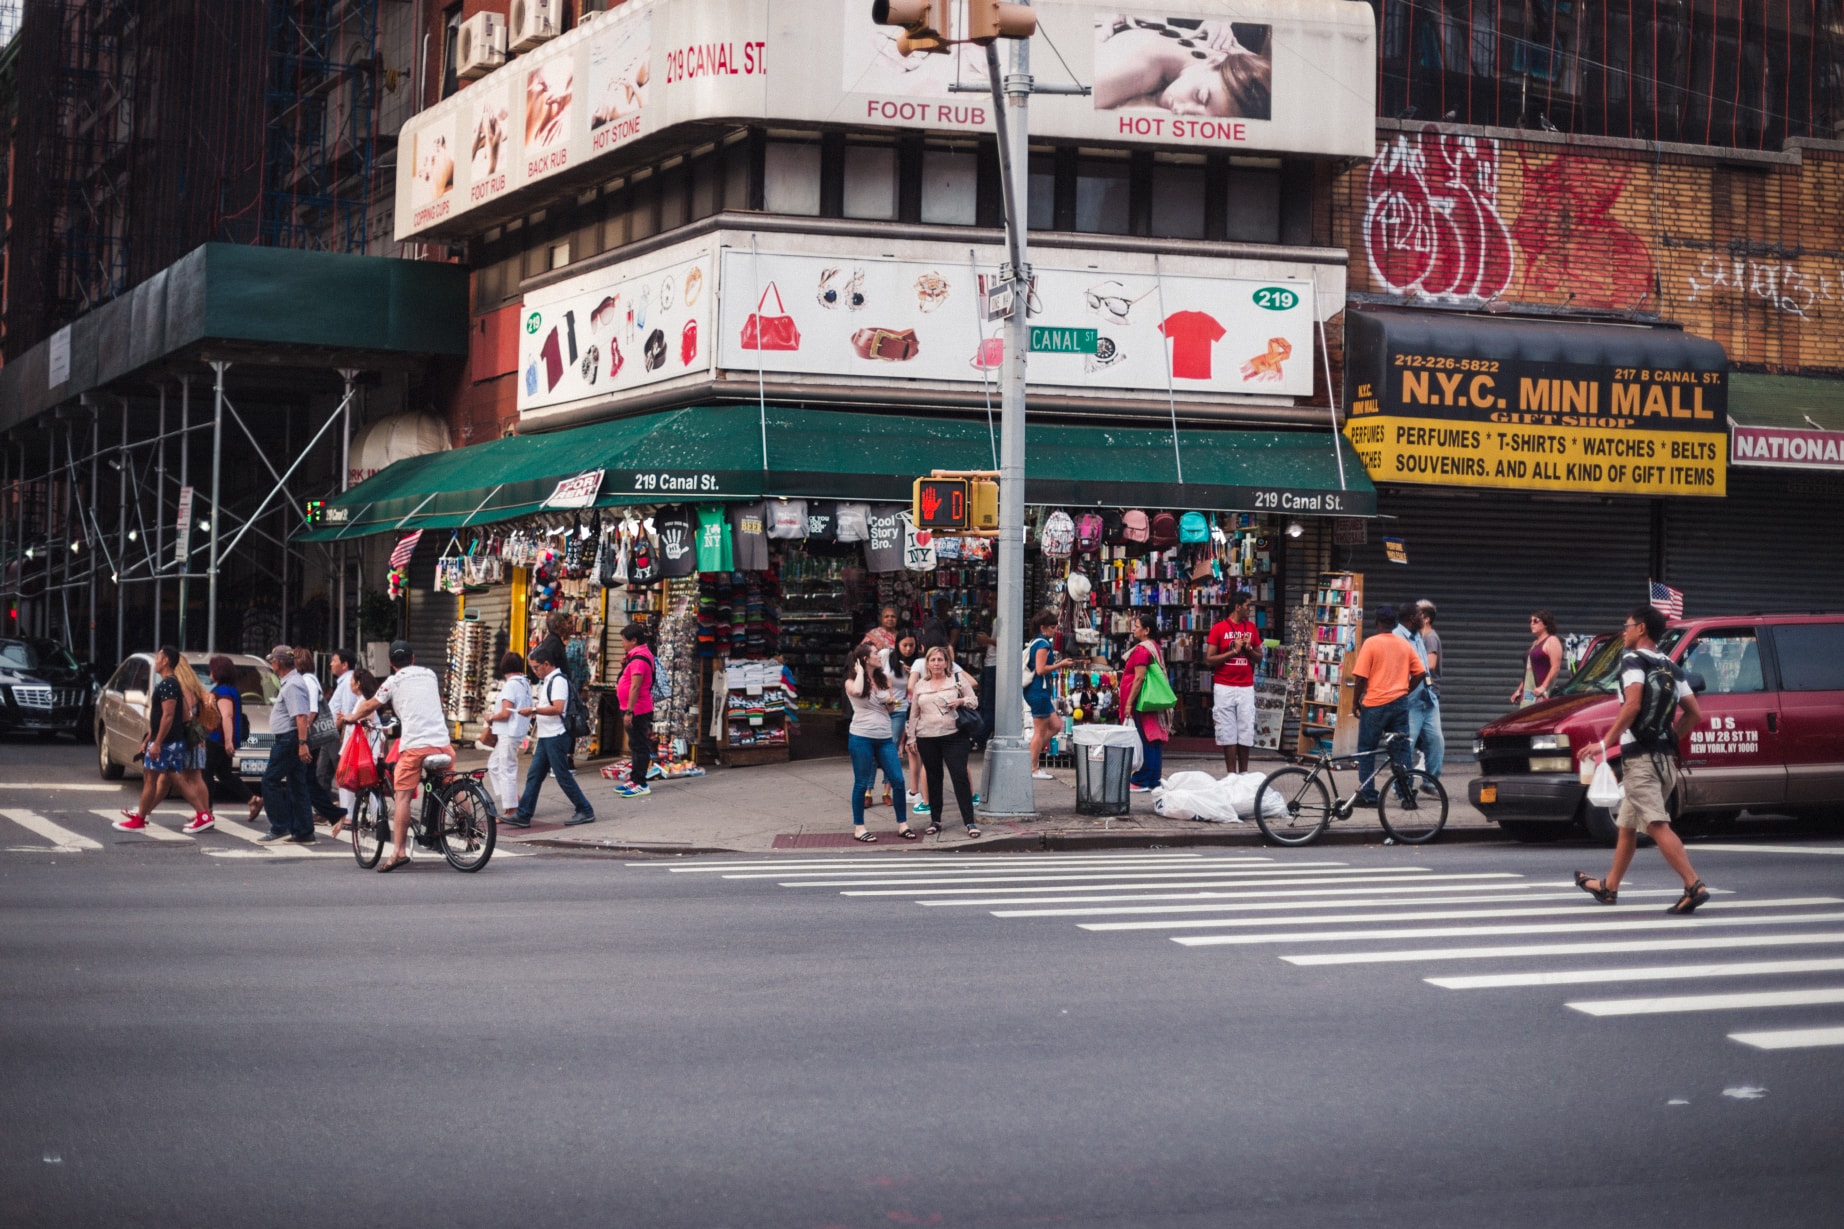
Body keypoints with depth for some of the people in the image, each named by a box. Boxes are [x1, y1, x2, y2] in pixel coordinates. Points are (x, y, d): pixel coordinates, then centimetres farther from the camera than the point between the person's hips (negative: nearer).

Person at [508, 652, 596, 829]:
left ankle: (585, 811, 4)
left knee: (563, 776, -5)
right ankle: (523, 815, 8)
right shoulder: (546, 681, 17)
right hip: (546, 736, 10)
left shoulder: (558, 680, -15)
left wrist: (533, 710, -21)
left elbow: (558, 708, -24)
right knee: (533, 775, 7)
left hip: (556, 736, -10)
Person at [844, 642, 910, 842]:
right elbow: (857, 692, -29)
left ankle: (902, 825, 10)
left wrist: (892, 701, 1)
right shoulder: (852, 681, -3)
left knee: (898, 779, 0)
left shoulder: (883, 679, 13)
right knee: (861, 783, 2)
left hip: (885, 737, 5)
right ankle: (858, 828, 11)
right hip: (861, 737, -5)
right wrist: (860, 672, -13)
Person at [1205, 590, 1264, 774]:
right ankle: (1231, 774, 2)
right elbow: (1209, 660, -7)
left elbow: (1259, 657, 14)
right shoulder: (1219, 628, -4)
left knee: (1246, 732, 2)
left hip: (1246, 688, 3)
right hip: (1224, 688, -3)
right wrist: (1233, 651, -13)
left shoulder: (1252, 628, 8)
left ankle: (1243, 774, 9)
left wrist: (1249, 649, -6)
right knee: (1228, 732, -2)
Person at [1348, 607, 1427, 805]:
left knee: (1366, 750, 6)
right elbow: (1420, 673, 7)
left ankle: (1368, 794, 4)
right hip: (1400, 704, 4)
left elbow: (1361, 677, -11)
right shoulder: (1404, 644, 7)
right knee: (1401, 750, 7)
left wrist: (1357, 701, 0)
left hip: (1375, 704, -4)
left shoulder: (1370, 643, -8)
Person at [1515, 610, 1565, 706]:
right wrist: (1519, 690, 21)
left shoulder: (1552, 641, -3)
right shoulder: (1535, 643, 23)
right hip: (1528, 691, 8)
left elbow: (1555, 667, -14)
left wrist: (1543, 687, -23)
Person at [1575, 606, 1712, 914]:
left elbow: (1633, 705, -20)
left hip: (1640, 756, -9)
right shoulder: (1671, 668, 18)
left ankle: (1694, 886, -27)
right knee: (1627, 824, 21)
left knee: (1657, 825, -16)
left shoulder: (1633, 661, -6)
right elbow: (1695, 713, 14)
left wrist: (1604, 743, -16)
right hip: (1665, 756, 9)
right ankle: (1609, 886, 32)